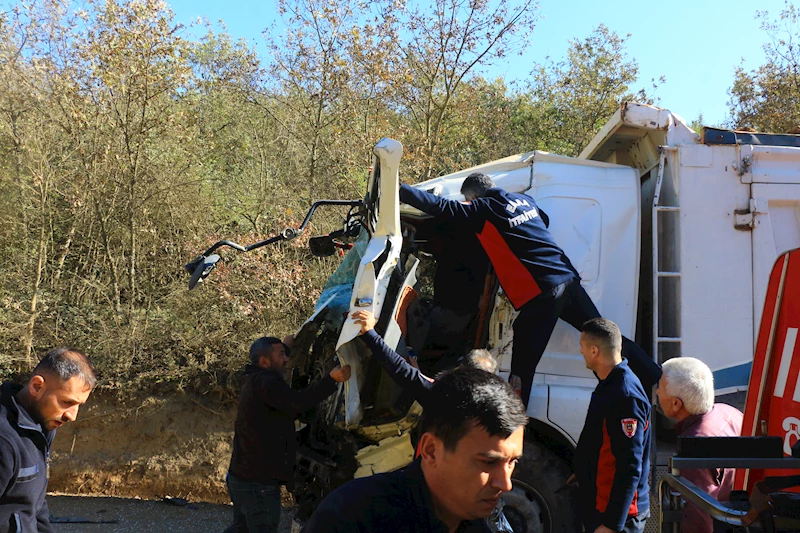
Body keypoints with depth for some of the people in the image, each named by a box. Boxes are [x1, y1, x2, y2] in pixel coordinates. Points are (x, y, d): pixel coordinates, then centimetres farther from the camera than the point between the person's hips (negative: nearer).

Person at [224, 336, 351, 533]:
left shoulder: (254, 382, 16)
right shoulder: (264, 382, -18)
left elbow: (287, 411, 20)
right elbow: (296, 402, -35)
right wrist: (331, 379, -40)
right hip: (259, 482, -10)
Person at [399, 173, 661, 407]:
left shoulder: (482, 210, 0)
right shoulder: (524, 199, 18)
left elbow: (438, 206, -2)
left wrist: (398, 189, 3)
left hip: (538, 295, -7)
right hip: (568, 280, 7)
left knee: (521, 371, -4)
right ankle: (659, 382, 17)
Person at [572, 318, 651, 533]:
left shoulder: (625, 396, -25)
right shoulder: (609, 385, 6)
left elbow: (630, 468, -26)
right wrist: (584, 474, 32)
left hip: (617, 513, -9)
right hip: (599, 505, 9)